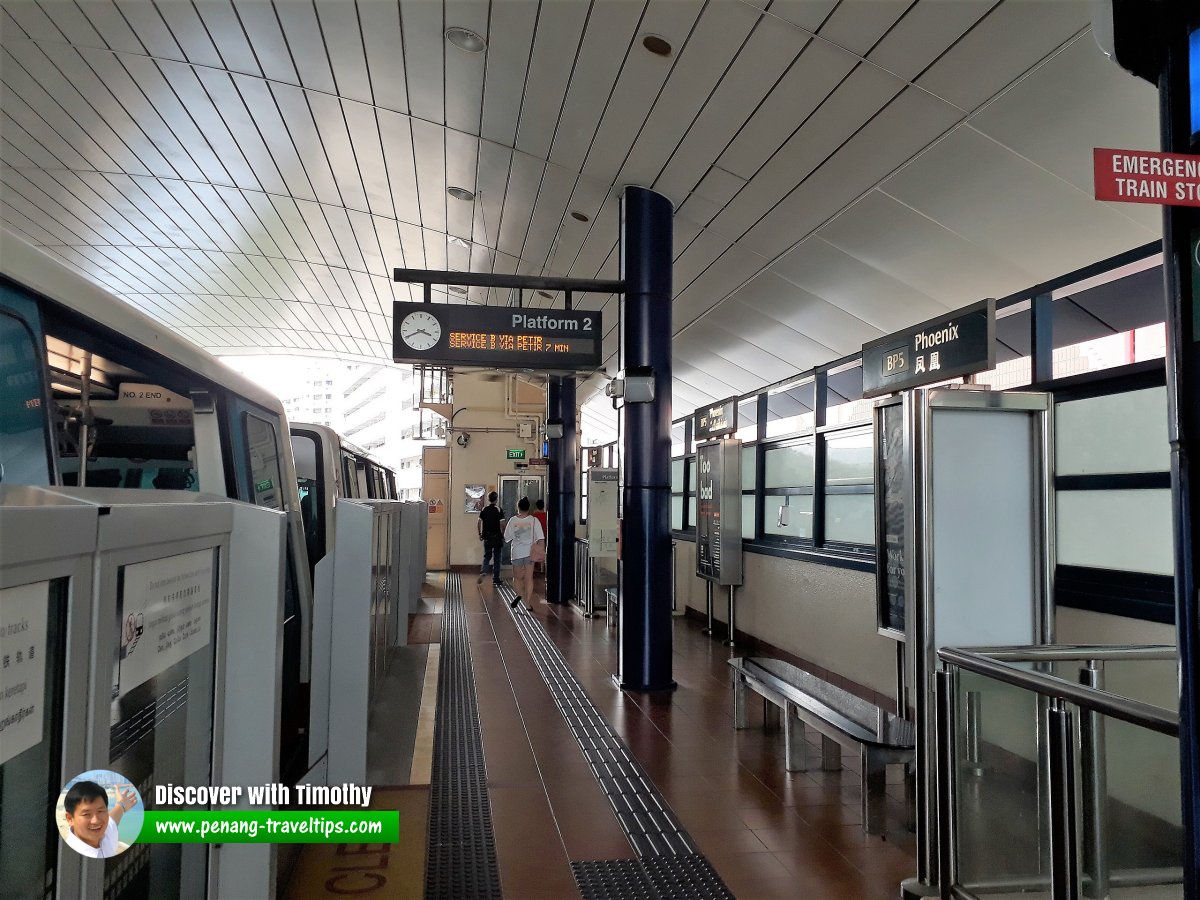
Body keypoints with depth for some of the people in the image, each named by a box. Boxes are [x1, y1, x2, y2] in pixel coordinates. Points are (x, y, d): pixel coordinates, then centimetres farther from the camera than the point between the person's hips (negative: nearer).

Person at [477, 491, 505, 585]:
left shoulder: (483, 510, 2)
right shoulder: (499, 510, -9)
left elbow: (479, 522, 3)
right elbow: (502, 524, -11)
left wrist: (480, 534, 13)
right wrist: (503, 536, -2)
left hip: (487, 536, 3)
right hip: (497, 536, -3)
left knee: (486, 556, 14)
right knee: (496, 558, 7)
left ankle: (483, 572, -12)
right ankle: (495, 579, 11)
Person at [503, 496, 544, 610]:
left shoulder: (513, 521, -6)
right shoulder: (534, 520, -6)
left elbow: (507, 537, 3)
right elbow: (541, 538, -12)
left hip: (517, 552, 0)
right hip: (530, 552, 0)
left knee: (517, 577, 16)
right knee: (529, 578, 8)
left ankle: (519, 594, -8)